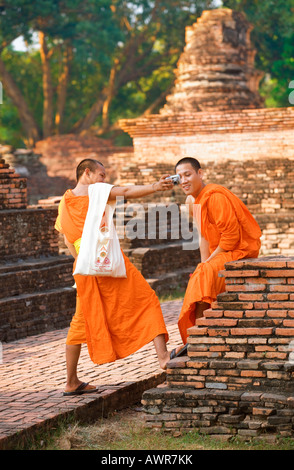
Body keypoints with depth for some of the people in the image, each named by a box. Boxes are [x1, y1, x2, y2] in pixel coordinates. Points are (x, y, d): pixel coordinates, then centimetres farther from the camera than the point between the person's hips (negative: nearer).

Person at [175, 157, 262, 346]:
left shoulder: (215, 196, -22)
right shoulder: (192, 200, 9)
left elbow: (231, 235, -24)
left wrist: (208, 262, -17)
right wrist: (204, 263, 0)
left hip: (241, 250, -11)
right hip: (222, 252, 11)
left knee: (204, 276, -26)